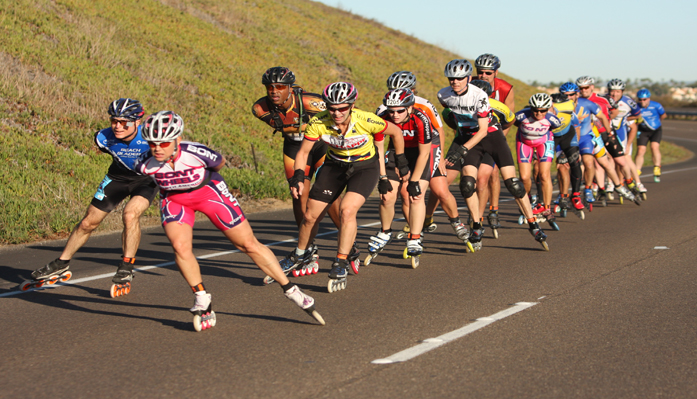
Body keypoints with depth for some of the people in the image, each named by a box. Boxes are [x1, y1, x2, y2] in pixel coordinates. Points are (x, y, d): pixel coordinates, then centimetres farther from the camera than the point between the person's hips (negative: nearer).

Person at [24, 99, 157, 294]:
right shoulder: (104, 138, -25)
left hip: (147, 179, -3)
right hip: (119, 175, 4)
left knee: (130, 215, -30)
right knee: (88, 222, 6)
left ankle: (126, 269, -14)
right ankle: (61, 265, 24)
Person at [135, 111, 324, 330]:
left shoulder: (197, 153, -34)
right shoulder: (145, 164, -27)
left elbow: (220, 162, -9)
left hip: (209, 191, -2)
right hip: (174, 199, 2)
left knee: (249, 244, -1)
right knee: (180, 246, -23)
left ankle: (291, 290, 9)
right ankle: (202, 303, -4)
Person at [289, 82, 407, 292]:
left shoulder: (366, 120, -30)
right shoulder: (318, 123, -24)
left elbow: (396, 132, -11)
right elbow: (303, 152, -11)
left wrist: (401, 162, 0)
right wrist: (298, 177, -27)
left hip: (364, 167, -3)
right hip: (335, 165, 3)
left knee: (347, 210, -26)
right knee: (310, 216, 1)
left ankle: (340, 266, -13)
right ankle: (299, 257, 27)